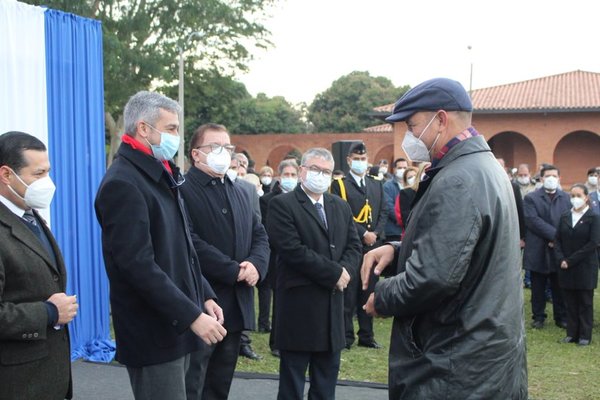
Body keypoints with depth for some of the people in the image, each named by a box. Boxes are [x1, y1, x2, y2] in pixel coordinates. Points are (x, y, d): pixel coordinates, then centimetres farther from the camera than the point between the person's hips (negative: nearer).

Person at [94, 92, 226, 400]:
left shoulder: (162, 176, 14)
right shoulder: (122, 183, -17)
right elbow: (139, 266, -23)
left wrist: (205, 296, 11)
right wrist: (192, 316, -22)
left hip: (177, 325, 9)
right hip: (154, 334, -9)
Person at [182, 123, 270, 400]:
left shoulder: (240, 192, 18)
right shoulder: (182, 190, -10)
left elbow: (259, 234, 15)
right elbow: (191, 243, -20)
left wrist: (256, 264, -7)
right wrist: (233, 271, -17)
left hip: (237, 305, 8)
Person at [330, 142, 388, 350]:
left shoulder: (377, 185, 17)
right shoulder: (339, 185, 1)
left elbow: (383, 212, 12)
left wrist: (375, 233, -4)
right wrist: (363, 234, -14)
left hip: (372, 245, 5)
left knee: (368, 291, 8)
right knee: (348, 292, -2)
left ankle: (366, 335, 16)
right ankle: (346, 336, 5)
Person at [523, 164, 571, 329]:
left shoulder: (565, 198, 9)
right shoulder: (531, 198, -1)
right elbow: (533, 221, -13)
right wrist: (554, 234, -18)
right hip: (538, 251, -2)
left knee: (559, 287, 9)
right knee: (538, 288, 7)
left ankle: (561, 317, 21)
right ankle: (538, 317, 19)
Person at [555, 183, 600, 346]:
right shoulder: (564, 217, 8)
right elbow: (558, 240, 7)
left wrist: (571, 260, -15)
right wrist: (561, 259, -10)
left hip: (585, 268, -4)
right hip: (566, 268, 4)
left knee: (585, 302, 5)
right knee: (570, 302, 8)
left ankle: (585, 335, 13)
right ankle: (572, 333, 17)